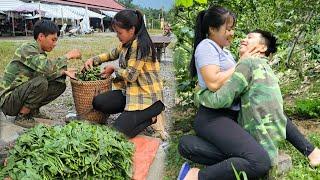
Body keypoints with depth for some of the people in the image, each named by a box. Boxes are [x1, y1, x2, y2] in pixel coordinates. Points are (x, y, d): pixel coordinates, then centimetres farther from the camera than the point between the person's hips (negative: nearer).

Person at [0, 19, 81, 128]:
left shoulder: (40, 53, 6)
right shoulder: (27, 48, -20)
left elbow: (47, 73, 5)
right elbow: (46, 68, -35)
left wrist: (64, 72, -11)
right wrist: (68, 56, -24)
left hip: (22, 93, 8)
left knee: (60, 85, -2)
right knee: (41, 82, -32)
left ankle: (32, 109, 7)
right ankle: (21, 116, -12)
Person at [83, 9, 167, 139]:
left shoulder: (140, 45, -17)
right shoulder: (127, 44, 10)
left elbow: (131, 75, -21)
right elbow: (112, 54, 27)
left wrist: (113, 70, -3)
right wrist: (93, 60, 10)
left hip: (147, 96, -9)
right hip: (130, 91, 9)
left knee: (118, 131, -19)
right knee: (98, 102, -11)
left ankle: (152, 118, 2)